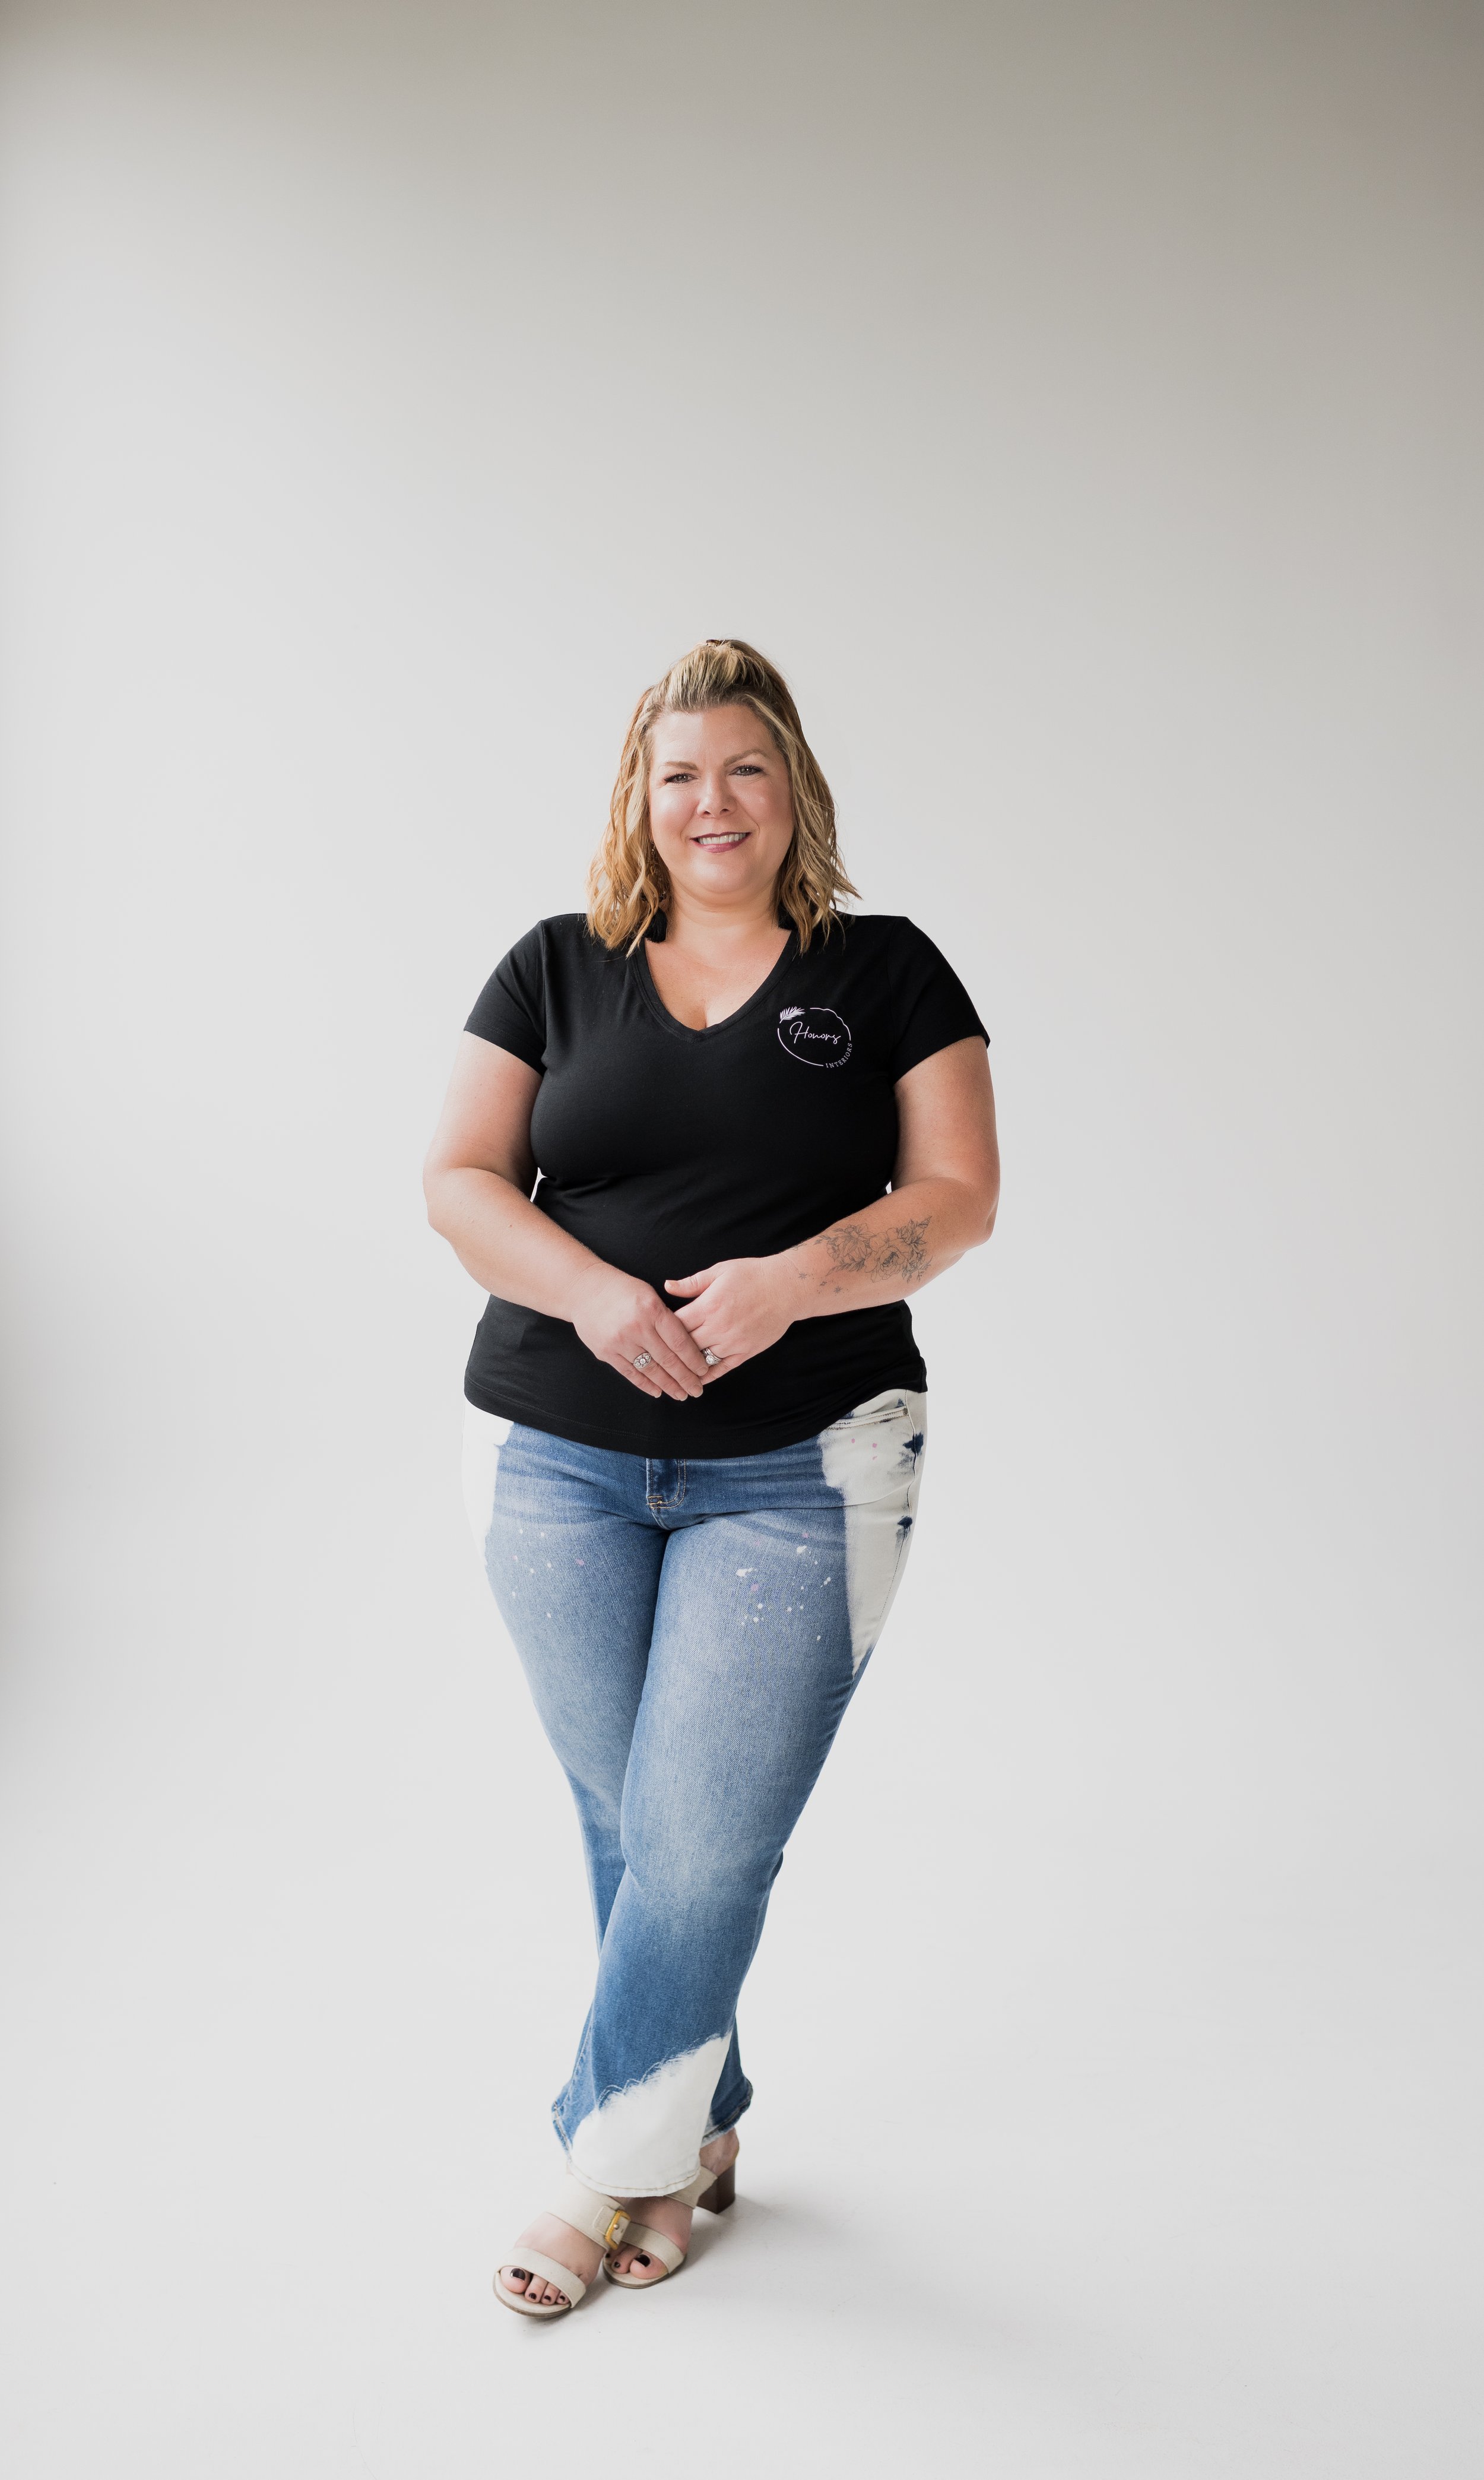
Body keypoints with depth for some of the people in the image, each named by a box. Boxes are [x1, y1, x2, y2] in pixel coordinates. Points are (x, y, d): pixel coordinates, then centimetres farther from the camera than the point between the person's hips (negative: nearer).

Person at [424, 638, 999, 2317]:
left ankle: (610, 2163, 16)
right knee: (625, 1824, 10)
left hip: (801, 1473, -2)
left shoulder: (883, 971, 5)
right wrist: (592, 1294, -15)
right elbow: (458, 1181, 3)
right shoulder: (559, 969, 9)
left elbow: (958, 1197, -1)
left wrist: (792, 1281, -19)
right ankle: (699, 2132, 31)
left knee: (704, 1846, -5)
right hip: (557, 1464, 2)